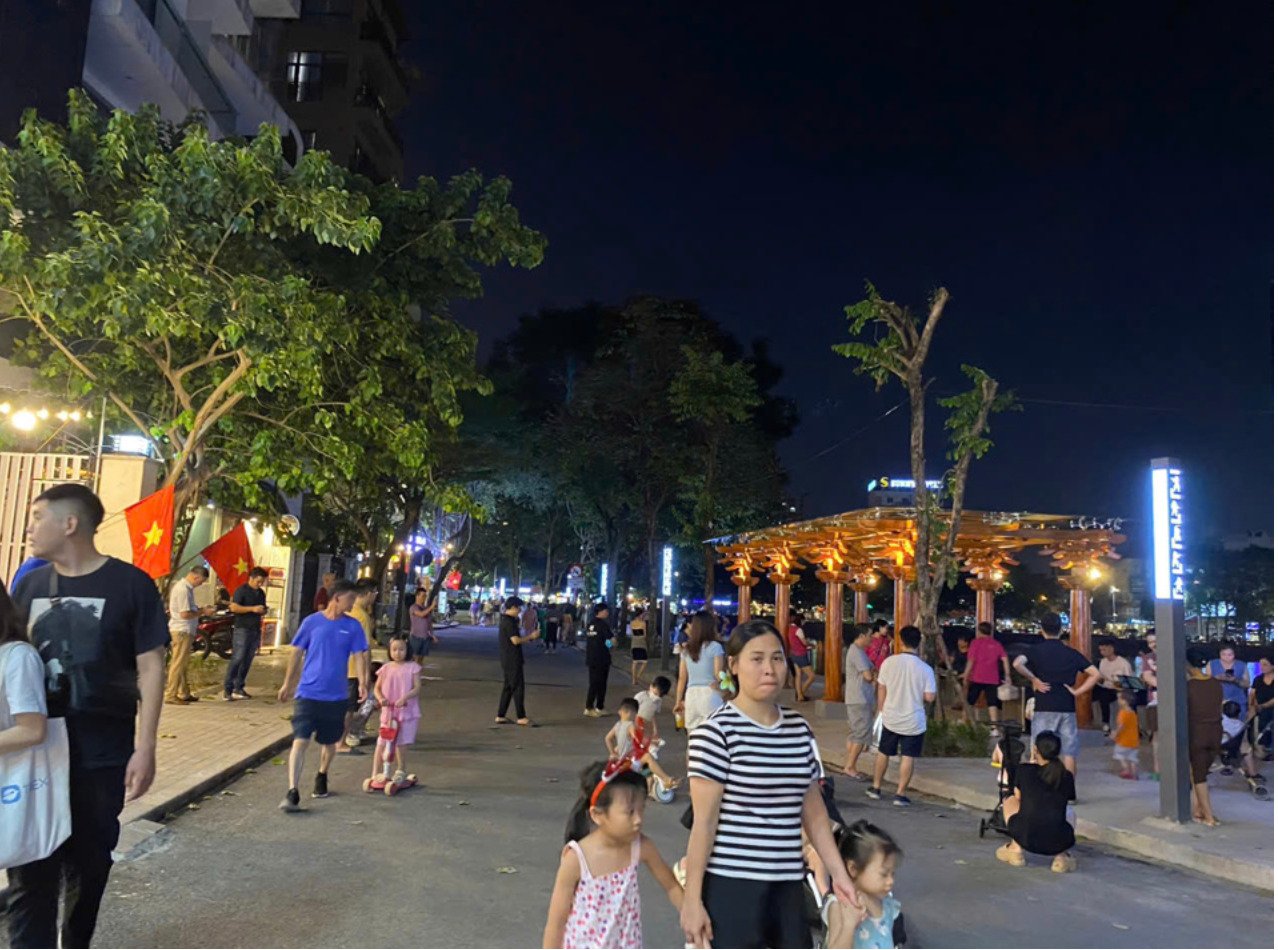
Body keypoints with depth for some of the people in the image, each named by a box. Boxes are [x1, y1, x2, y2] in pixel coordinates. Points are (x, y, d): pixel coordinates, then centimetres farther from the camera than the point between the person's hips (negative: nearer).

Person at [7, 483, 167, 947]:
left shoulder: (130, 585, -9)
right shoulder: (29, 584, 4)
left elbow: (150, 668, -8)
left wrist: (145, 748, -12)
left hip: (103, 754, -3)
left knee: (89, 864, 13)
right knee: (31, 869, 5)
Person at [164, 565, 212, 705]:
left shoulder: (185, 587, 13)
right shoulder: (183, 589, -19)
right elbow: (185, 614, -22)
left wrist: (200, 609, 9)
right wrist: (202, 612, -13)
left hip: (185, 631, 10)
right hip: (182, 630, -10)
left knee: (183, 664, 15)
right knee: (178, 664, -5)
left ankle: (184, 694, 22)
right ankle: (170, 695, 0)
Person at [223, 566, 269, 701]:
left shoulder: (261, 593, 16)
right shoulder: (241, 590, -5)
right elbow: (233, 607, -15)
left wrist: (263, 611, 3)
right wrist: (252, 609, -20)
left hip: (255, 630, 7)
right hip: (242, 629, -7)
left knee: (247, 661, 7)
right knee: (237, 659, -11)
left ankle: (238, 689, 13)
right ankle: (227, 689, -8)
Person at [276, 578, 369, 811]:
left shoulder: (353, 626, 0)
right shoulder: (312, 622, -3)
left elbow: (359, 656, -3)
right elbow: (296, 653, 4)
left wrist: (362, 682, -18)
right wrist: (287, 684, 8)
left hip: (336, 696, 2)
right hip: (308, 693, -2)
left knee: (329, 742, 15)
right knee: (300, 741, -10)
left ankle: (322, 777, 39)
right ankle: (292, 792, -10)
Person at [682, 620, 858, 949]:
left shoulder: (799, 728, 7)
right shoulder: (716, 731, -13)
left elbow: (813, 811, 14)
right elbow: (704, 820, -13)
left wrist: (838, 873, 11)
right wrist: (692, 898, -13)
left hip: (787, 884, 6)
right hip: (730, 884, -6)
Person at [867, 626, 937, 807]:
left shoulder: (889, 661, -10)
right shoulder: (925, 669, -13)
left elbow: (881, 690, -1)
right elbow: (929, 697, -13)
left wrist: (882, 710, 13)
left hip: (891, 718, 2)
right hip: (914, 721, -2)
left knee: (883, 753, 17)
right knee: (908, 757, 8)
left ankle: (876, 788, 28)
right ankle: (900, 794, 11)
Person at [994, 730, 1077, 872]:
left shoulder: (1023, 770, 4)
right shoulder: (1067, 777, 8)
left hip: (1026, 838, -1)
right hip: (1059, 842, 1)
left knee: (1009, 800, 29)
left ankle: (1016, 850, 21)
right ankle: (1061, 856, 15)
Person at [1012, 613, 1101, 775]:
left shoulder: (1035, 650, -1)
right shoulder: (1072, 653, 8)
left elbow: (1017, 664, -20)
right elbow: (1095, 674, 5)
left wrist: (1034, 680, -8)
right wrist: (1078, 691, 3)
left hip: (1044, 708, -2)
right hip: (1067, 708, 2)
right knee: (1069, 752, 7)